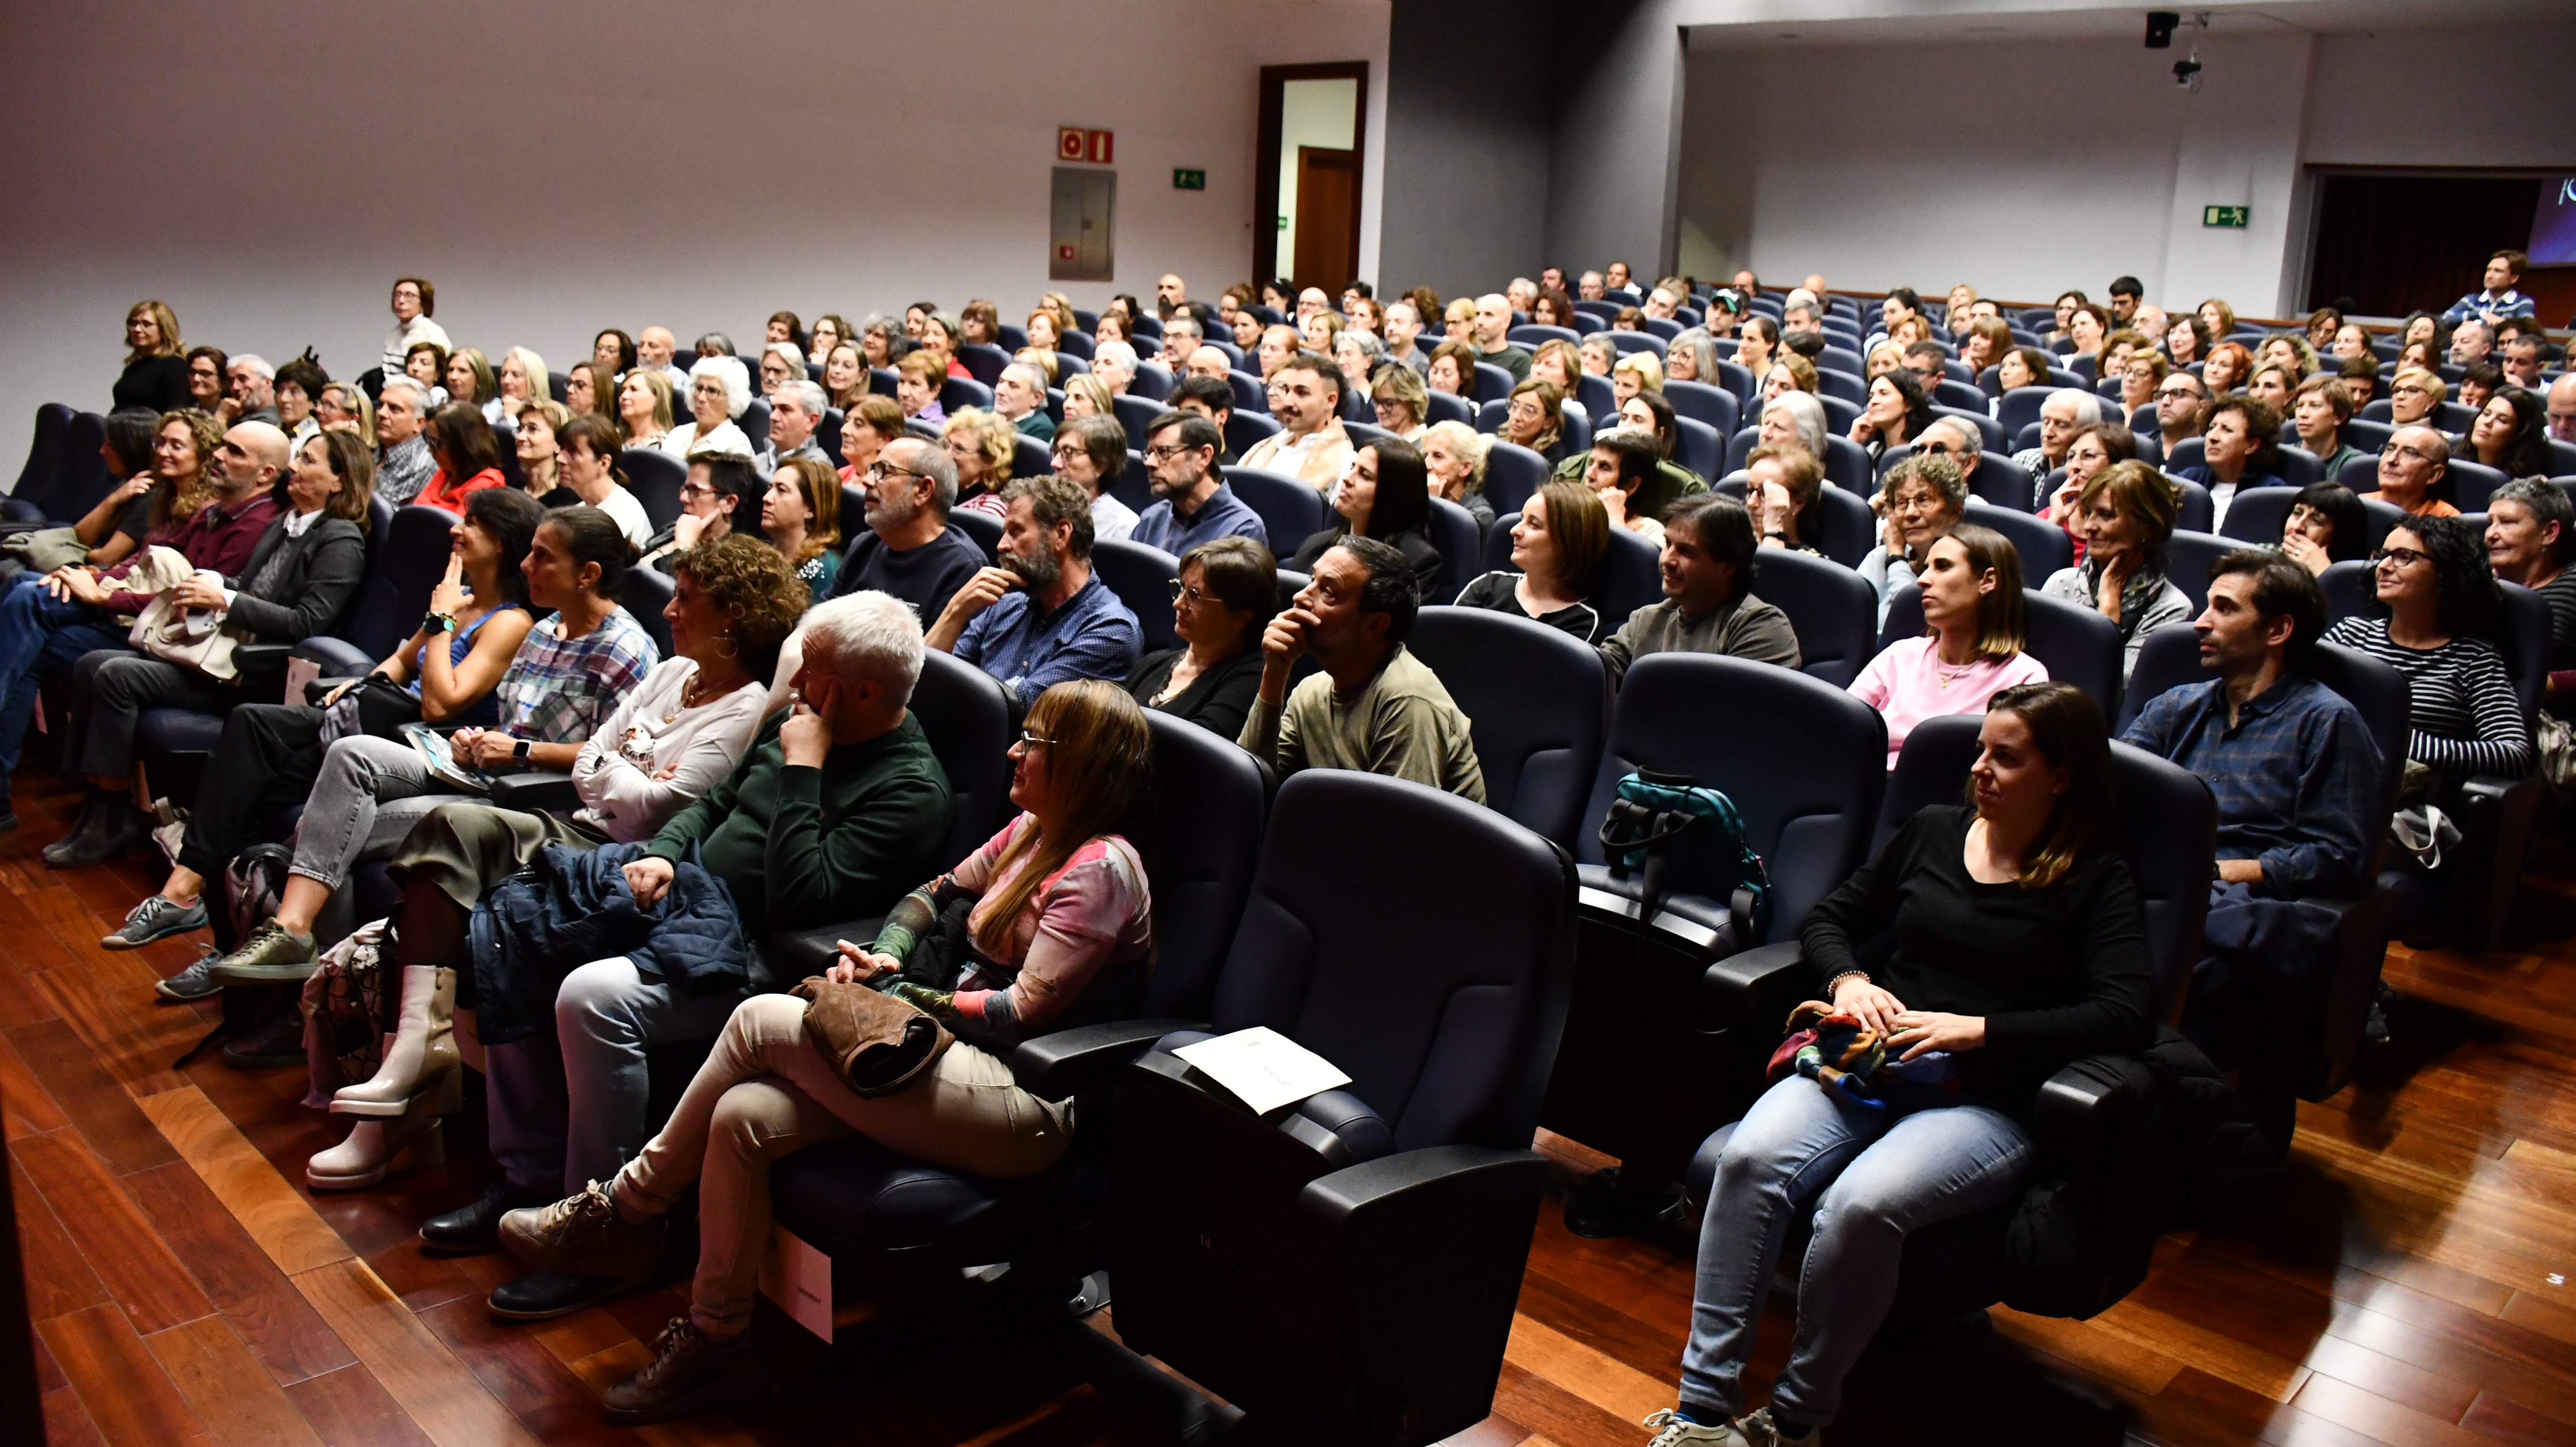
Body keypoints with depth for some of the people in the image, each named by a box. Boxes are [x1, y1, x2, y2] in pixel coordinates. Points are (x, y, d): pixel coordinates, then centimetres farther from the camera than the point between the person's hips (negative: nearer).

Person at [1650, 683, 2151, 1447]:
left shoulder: (2096, 882, 4)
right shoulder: (1932, 832, 17)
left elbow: (2128, 1015, -10)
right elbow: (1828, 919, 23)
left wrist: (1979, 1029, -16)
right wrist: (1847, 980, 0)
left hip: (1988, 1103, -4)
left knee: (1861, 1205, -35)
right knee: (1750, 1159, -28)